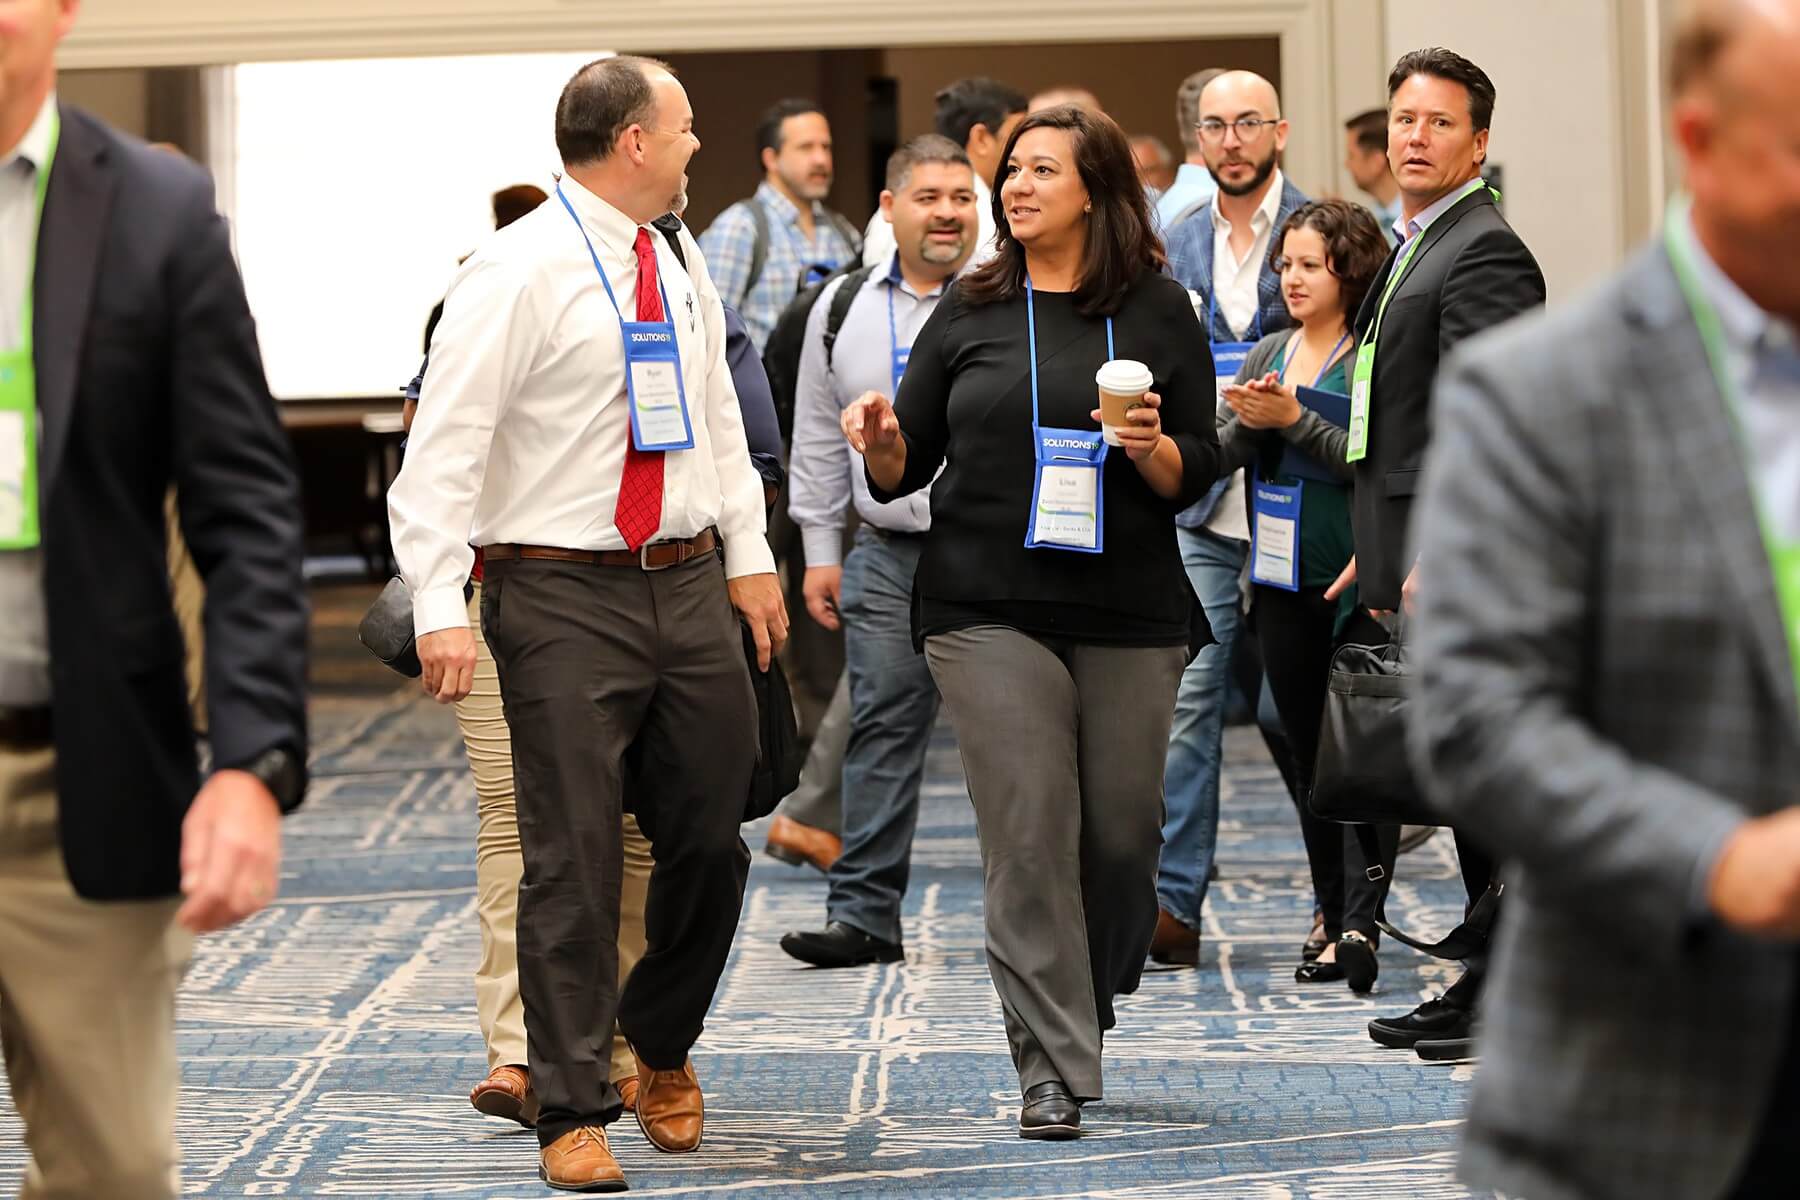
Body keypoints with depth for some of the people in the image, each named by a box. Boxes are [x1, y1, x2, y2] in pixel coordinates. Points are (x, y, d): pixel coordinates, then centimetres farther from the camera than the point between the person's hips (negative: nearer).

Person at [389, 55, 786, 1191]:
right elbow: (445, 444, -13)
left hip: (690, 587, 7)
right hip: (564, 596, -7)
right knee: (574, 860, -4)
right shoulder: (519, 273, -10)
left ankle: (662, 1044, 34)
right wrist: (440, 609, -19)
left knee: (710, 840, 10)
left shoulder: (682, 267, 13)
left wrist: (750, 555, 19)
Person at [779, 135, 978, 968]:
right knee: (883, 728, 2)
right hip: (888, 556, 3)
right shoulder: (844, 308, 10)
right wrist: (820, 549, 12)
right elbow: (818, 437, 15)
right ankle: (864, 914, 6)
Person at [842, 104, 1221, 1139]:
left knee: (1124, 830, 5)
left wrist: (1153, 450, -15)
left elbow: (1201, 473, 5)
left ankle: (1086, 1008, 30)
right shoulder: (970, 314, 8)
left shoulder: (1158, 312, 5)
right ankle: (1052, 1067, -4)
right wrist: (882, 445, -10)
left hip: (1130, 609, 0)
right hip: (992, 610, 0)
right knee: (1029, 832, -7)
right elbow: (908, 469, 11)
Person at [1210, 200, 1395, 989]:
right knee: (1308, 753, 11)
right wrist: (1246, 425, -12)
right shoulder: (1269, 355, 13)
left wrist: (1292, 420, -19)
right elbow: (1218, 457, 8)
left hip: (1356, 582, -7)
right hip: (1283, 581, 7)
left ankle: (1359, 922, -17)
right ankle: (1333, 913, 19)